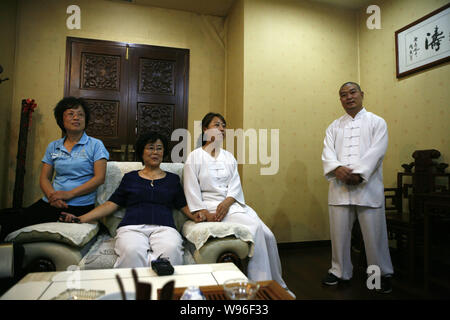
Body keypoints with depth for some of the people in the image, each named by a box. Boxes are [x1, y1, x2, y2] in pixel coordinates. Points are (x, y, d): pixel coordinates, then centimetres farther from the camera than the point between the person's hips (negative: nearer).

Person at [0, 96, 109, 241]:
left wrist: (69, 194, -14)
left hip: (79, 206, -4)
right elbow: (44, 178, 12)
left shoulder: (95, 145, 3)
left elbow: (99, 178, -6)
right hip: (51, 202, 5)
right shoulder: (53, 147, 17)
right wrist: (52, 196, -10)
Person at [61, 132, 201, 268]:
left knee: (171, 250, -37)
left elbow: (185, 206, 19)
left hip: (164, 228, 0)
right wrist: (80, 219, 7)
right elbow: (111, 204, 19)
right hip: (131, 227, 0)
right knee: (133, 252, -36)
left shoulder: (172, 179, 23)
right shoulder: (130, 177, 23)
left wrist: (199, 217, -3)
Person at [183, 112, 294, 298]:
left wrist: (226, 203, -13)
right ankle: (262, 284, -13)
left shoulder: (229, 157, 19)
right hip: (211, 206, -5)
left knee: (268, 235, -15)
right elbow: (191, 190, -4)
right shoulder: (195, 157, 4)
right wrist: (205, 213, -16)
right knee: (254, 228, -26)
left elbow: (235, 185, 7)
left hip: (233, 204, 5)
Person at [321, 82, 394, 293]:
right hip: (340, 187, 3)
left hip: (367, 186, -2)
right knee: (339, 231, 8)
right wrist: (337, 168, -17)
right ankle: (339, 271, 24)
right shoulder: (334, 126, 16)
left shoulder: (377, 122, 8)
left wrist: (358, 173, -18)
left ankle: (382, 273, 22)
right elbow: (328, 152, 3)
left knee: (374, 232, 3)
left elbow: (376, 152, -6)